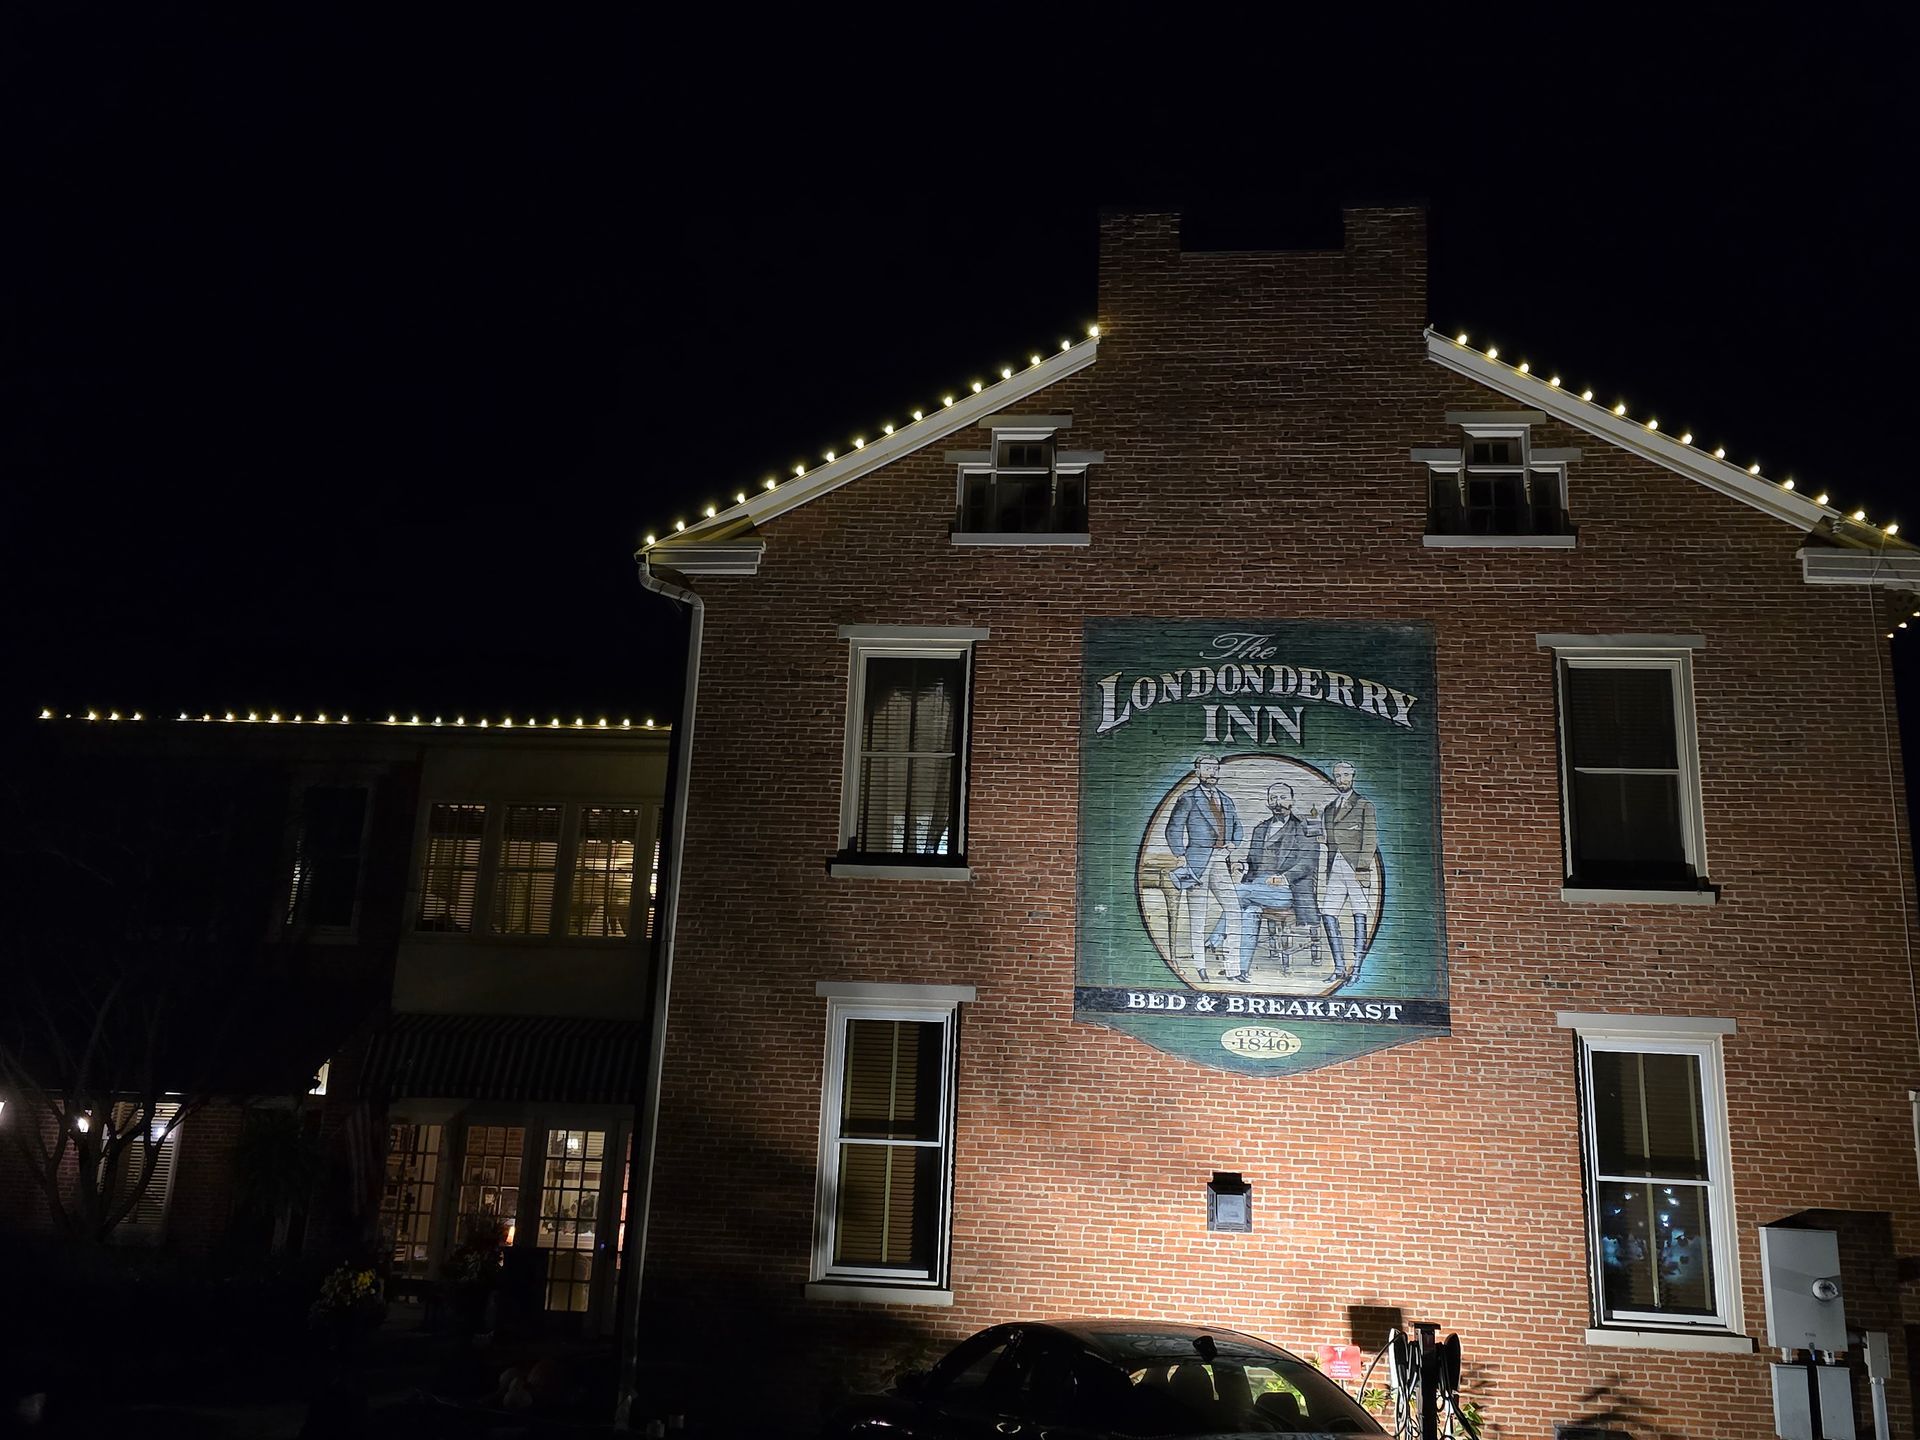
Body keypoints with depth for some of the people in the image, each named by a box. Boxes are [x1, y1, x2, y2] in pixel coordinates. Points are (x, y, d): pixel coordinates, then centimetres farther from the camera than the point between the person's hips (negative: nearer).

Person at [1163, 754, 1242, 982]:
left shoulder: (1226, 800, 18)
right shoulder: (1188, 798, 2)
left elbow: (1237, 826, 26)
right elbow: (1173, 830, -1)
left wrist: (1232, 844, 6)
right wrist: (1181, 857, -9)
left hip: (1221, 862, 5)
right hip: (1198, 860, -5)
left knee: (1234, 911, -2)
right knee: (1197, 916, -1)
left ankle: (1229, 965, 4)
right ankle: (1199, 967, 4)